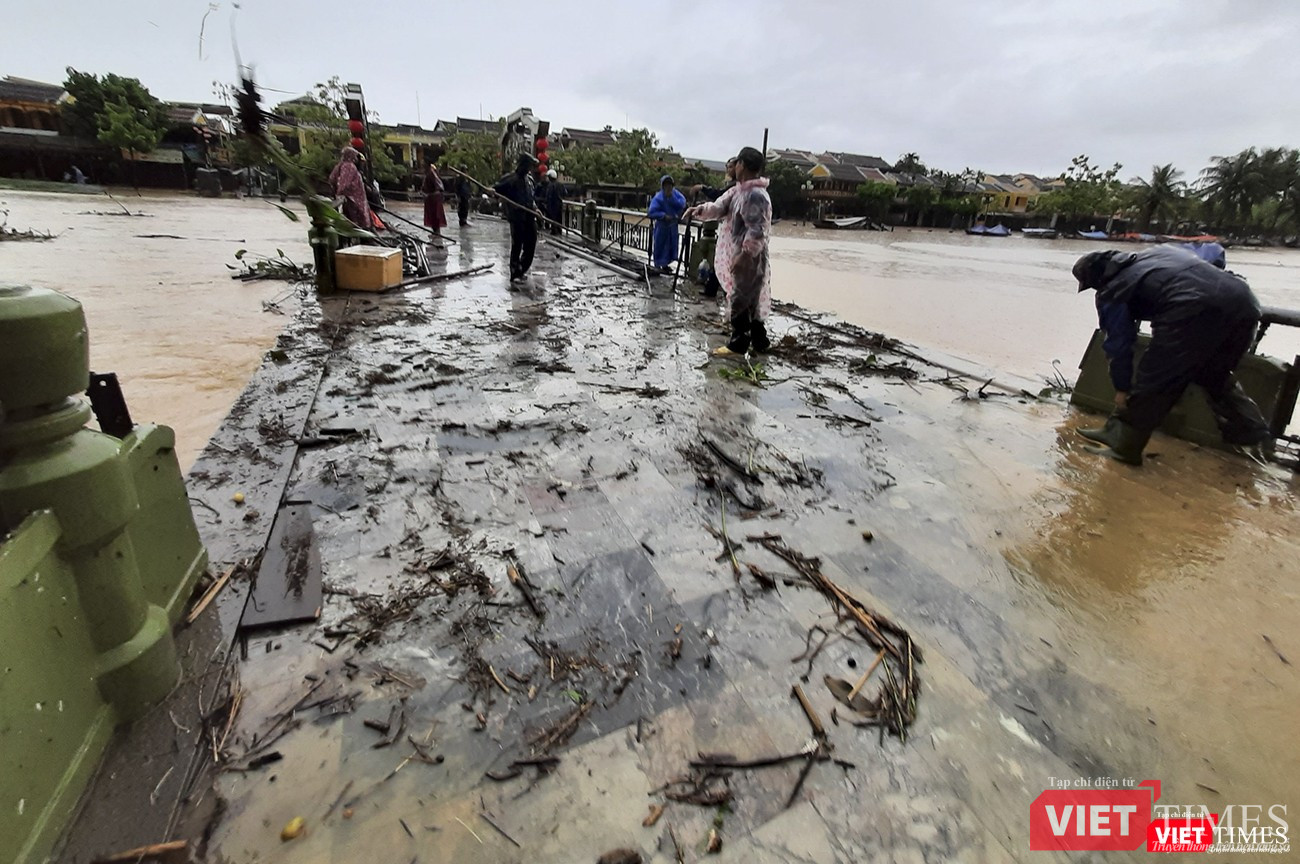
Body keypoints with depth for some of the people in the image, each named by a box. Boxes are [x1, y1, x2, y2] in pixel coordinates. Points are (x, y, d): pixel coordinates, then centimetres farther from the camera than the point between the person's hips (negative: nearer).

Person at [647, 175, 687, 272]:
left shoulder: (675, 193, -4)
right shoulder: (658, 197, -18)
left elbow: (682, 204, -17)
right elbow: (651, 212, -21)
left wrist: (672, 197, -25)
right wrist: (664, 215, -25)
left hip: (673, 225, 5)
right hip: (662, 225, -5)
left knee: (671, 244, 13)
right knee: (660, 245, 1)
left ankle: (665, 264, 28)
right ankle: (658, 265, 15)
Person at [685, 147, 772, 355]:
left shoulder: (756, 195, -19)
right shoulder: (738, 190, 13)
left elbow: (757, 230, -25)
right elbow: (720, 207, 5)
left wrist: (744, 255, -28)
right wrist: (701, 209, -14)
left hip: (749, 258, -10)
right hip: (739, 254, 10)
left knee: (740, 299, -2)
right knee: (751, 299, 16)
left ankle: (738, 344, 9)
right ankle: (759, 341, 26)